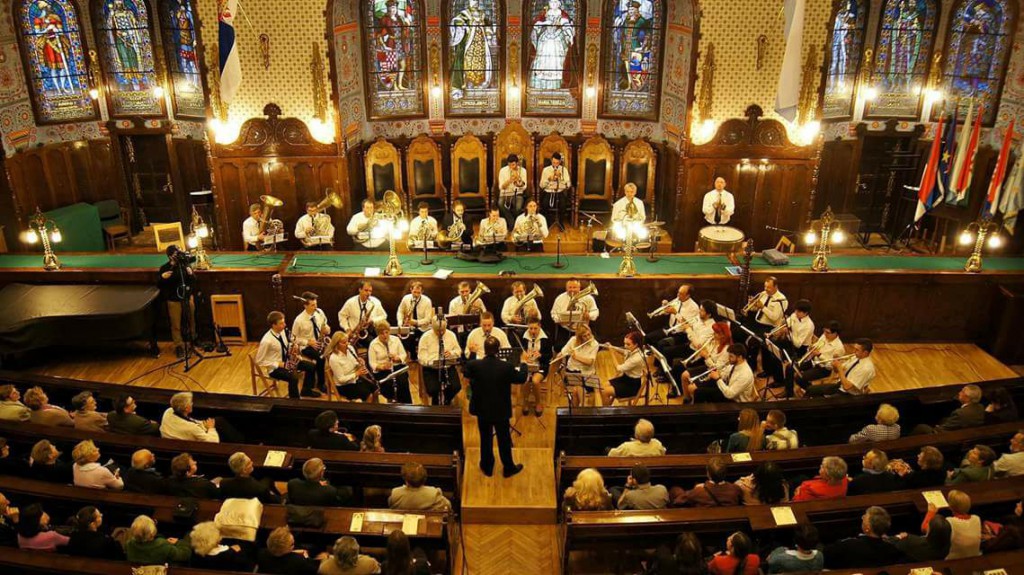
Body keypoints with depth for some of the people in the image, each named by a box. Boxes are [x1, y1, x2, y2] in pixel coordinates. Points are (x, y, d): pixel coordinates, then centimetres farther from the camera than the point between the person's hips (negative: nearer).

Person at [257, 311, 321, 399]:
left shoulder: (282, 331, -4)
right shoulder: (267, 341, -26)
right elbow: (259, 361, -19)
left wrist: (296, 354, -8)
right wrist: (277, 364, -22)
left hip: (287, 360, 8)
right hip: (274, 368, -8)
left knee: (312, 366, 2)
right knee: (293, 377, -33)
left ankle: (306, 390, 22)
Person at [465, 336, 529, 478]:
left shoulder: (474, 365, -19)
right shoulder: (506, 367, -23)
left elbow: (465, 373, 4)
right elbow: (521, 378, -6)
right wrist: (523, 363, 10)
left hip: (482, 409, 1)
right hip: (501, 410, -1)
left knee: (485, 439, 19)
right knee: (504, 439, 16)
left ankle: (487, 467, 34)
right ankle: (508, 468, 32)